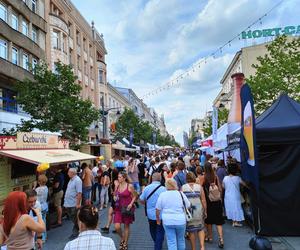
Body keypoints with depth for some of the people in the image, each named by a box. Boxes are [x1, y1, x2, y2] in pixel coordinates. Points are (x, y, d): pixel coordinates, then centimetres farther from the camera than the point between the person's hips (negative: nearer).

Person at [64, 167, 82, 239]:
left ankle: (75, 233, 16)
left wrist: (78, 204, -24)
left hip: (74, 204, -9)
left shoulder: (77, 180, -18)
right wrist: (66, 203, 19)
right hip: (69, 204, 9)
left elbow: (79, 193, -22)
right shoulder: (71, 180, 11)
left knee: (75, 220, 4)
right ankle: (78, 230, 31)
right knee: (73, 219, 17)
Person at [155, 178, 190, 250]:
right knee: (180, 239, 20)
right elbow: (188, 206, 2)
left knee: (171, 241, 7)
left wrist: (158, 219, 13)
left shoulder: (162, 195, -4)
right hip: (180, 221, 1)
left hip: (167, 221, 0)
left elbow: (158, 209, -1)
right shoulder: (181, 194, -4)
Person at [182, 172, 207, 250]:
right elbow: (203, 201, -3)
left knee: (191, 231, 13)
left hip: (187, 211, -1)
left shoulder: (183, 187, -4)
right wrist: (205, 211, 8)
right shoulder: (199, 187, -2)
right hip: (199, 211, 1)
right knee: (200, 228, 19)